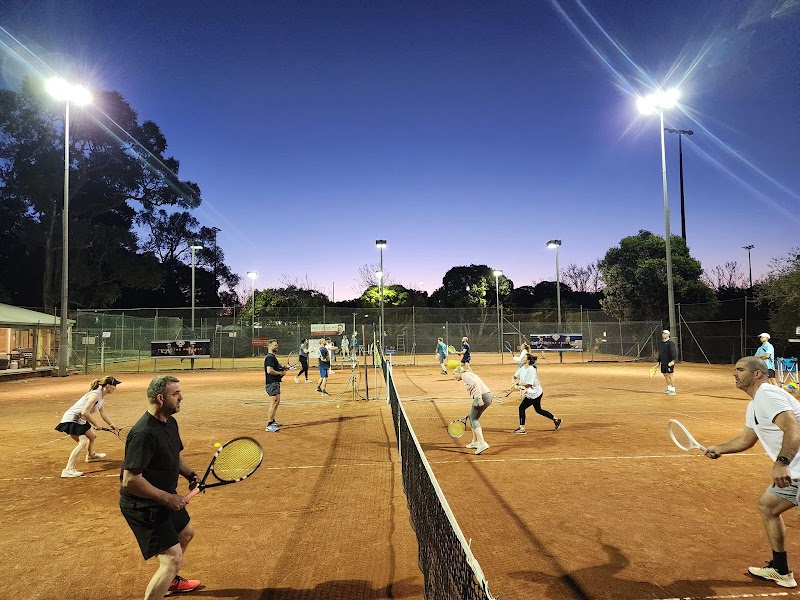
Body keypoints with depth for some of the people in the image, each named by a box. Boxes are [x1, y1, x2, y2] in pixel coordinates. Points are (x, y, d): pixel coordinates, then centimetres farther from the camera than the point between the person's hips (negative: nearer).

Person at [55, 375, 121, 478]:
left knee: (93, 436, 27)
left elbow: (102, 413, 18)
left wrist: (111, 425, 15)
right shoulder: (95, 395, -26)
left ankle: (91, 455, 56)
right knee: (83, 442, -26)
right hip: (71, 420, -11)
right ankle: (68, 470, -31)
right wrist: (95, 425, -23)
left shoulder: (102, 396, 6)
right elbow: (85, 412, -32)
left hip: (80, 420, 11)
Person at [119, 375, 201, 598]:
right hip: (142, 506, -10)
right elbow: (130, 481, -32)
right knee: (173, 558, -13)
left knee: (186, 533, 29)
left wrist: (190, 474, 0)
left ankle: (170, 581, 52)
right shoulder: (144, 433, -30)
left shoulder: (170, 423, 1)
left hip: (165, 499, 11)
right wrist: (168, 498, -26)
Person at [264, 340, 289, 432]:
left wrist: (282, 369, 12)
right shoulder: (270, 357, -15)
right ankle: (269, 425, -12)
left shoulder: (273, 356, 19)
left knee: (277, 402, 20)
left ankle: (272, 421, 32)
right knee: (274, 403, -13)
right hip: (272, 383, -11)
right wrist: (280, 373, -16)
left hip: (276, 382, 11)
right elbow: (269, 371, -26)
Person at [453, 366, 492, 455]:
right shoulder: (468, 375, 26)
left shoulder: (465, 375, -1)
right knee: (472, 417, 19)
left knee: (473, 419, -4)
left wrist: (479, 398, -26)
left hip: (483, 395, -9)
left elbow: (476, 383, -18)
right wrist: (474, 410, 31)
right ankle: (475, 442, 26)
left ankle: (482, 443, -14)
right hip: (487, 396, 9)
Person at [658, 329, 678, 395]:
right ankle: (669, 388, 30)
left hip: (670, 362, -8)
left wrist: (673, 360, -31)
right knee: (665, 375, 15)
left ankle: (673, 390, 0)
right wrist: (659, 361, 22)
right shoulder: (661, 343, 14)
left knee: (670, 375, -7)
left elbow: (673, 352, -20)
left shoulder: (670, 342, -11)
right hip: (663, 363, 8)